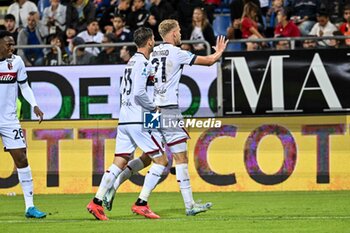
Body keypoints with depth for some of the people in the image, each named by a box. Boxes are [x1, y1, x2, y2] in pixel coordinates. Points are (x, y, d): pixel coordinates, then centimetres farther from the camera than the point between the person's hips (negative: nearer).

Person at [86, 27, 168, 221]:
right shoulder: (143, 63, -11)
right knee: (161, 160, -1)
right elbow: (139, 92, -21)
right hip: (139, 121, -9)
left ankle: (97, 202, 0)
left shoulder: (132, 61, 17)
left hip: (124, 119, 9)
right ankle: (141, 204, -6)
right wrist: (153, 107, -7)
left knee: (119, 163, 8)